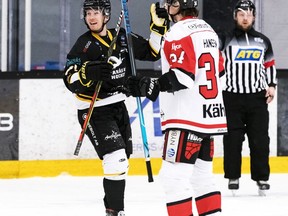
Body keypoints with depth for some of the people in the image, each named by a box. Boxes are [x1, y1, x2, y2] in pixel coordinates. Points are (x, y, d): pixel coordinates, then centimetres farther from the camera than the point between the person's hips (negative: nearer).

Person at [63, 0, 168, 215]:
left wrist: (159, 27, -4)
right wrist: (88, 72, -40)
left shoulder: (122, 37, 2)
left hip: (118, 107, 7)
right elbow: (70, 80, -21)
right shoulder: (84, 44, -14)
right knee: (116, 160, -20)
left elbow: (152, 52, 8)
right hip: (94, 112, -7)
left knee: (122, 163, 17)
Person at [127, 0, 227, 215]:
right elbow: (219, 70, 22)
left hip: (187, 118, -10)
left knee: (173, 177, -10)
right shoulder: (207, 30, 15)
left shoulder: (179, 32, -14)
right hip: (209, 116, 10)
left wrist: (151, 86, -26)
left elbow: (182, 75, -23)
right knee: (202, 176, 16)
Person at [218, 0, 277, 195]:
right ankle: (233, 177, 7)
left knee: (260, 139, 0)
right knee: (233, 139, -1)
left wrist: (271, 85, 9)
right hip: (232, 97, -2)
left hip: (257, 98, 2)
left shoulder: (263, 41, 12)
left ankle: (262, 177, 6)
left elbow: (269, 65, 19)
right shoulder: (225, 40, 1)